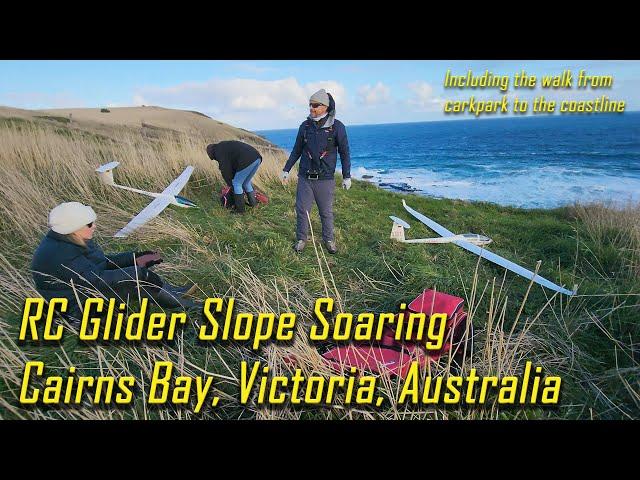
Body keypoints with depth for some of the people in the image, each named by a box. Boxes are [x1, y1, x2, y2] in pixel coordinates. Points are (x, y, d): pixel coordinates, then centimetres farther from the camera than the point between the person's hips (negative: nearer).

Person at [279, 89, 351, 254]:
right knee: (302, 210, 7)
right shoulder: (305, 126, 2)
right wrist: (286, 169, 12)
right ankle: (301, 239, 23)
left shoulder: (337, 127, -7)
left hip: (325, 179, -2)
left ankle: (329, 240, 26)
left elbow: (344, 153, -2)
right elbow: (297, 151, 12)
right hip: (305, 178, 3)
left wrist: (347, 176, -2)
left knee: (326, 212, 9)